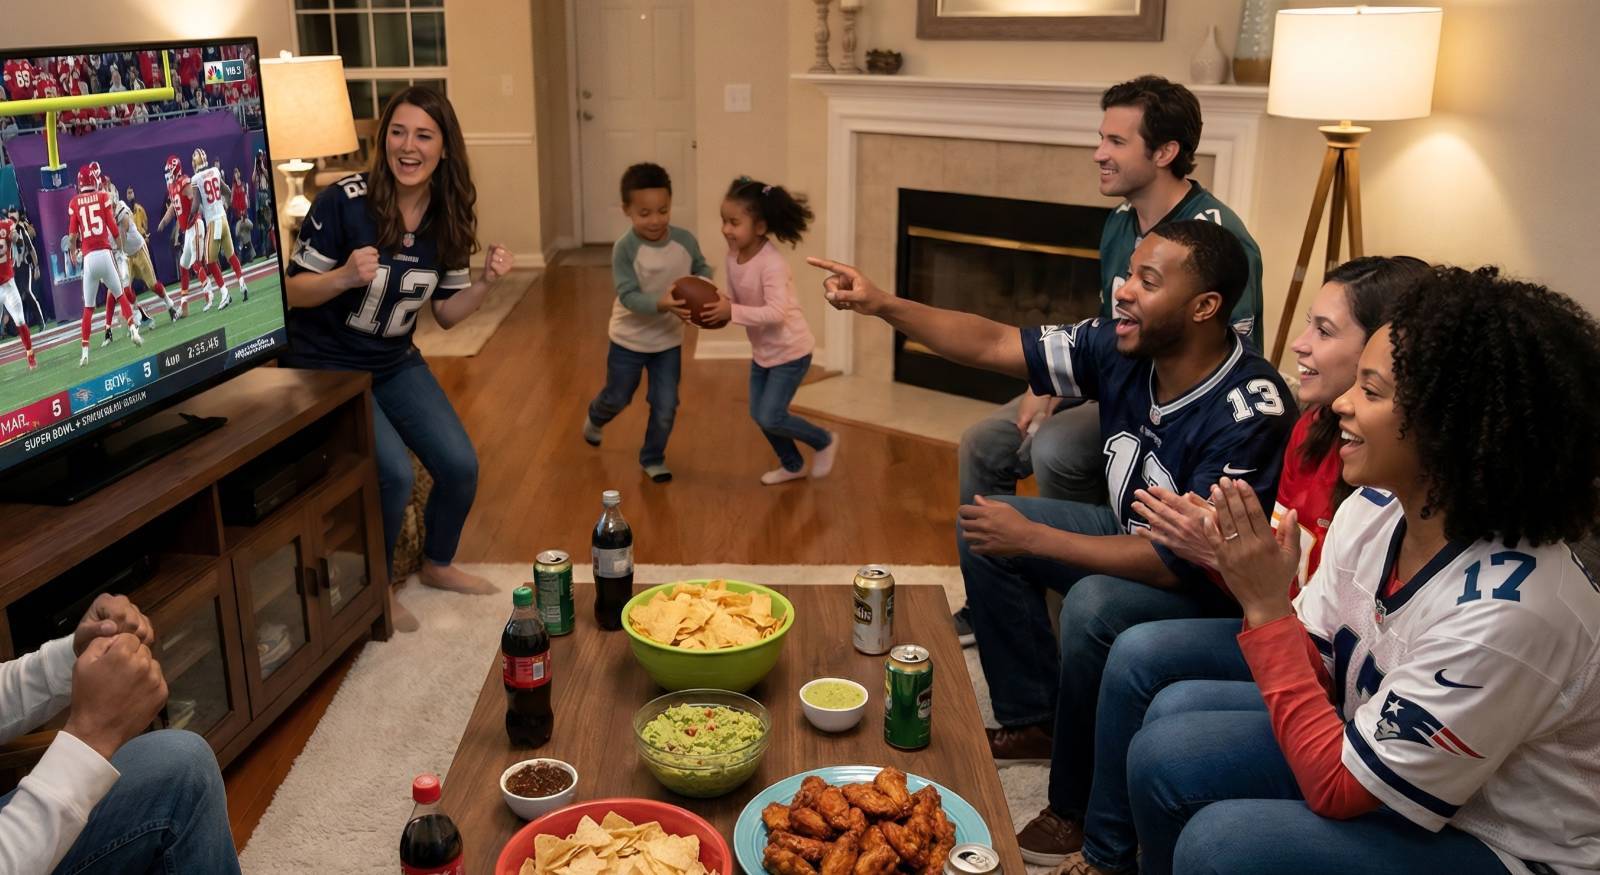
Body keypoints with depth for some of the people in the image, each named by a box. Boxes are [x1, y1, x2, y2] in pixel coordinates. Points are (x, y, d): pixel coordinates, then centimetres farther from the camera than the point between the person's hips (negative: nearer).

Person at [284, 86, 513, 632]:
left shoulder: (448, 219, -5)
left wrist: (485, 283, -16)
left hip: (396, 364, 6)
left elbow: (447, 314, 2)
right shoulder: (343, 202, -21)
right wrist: (344, 276, -34)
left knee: (460, 466, -2)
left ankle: (437, 565, 28)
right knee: (393, 473, -20)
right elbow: (292, 292, -16)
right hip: (327, 368, -5)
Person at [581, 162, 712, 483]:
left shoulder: (685, 239, -14)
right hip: (629, 339, -2)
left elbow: (702, 268, 3)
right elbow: (628, 296, -27)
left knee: (665, 407, 5)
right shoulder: (625, 248, -24)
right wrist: (662, 304, -44)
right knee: (617, 398, 19)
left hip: (669, 340, 2)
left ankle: (653, 458, 29)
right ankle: (595, 419, 54)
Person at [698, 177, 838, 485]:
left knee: (770, 417, -8)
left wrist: (732, 312, -39)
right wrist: (718, 308, -15)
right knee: (759, 414, 14)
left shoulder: (772, 263, -28)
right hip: (762, 351, 8)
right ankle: (792, 465, 35)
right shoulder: (733, 255, -4)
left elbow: (776, 313, -36)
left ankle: (824, 441, 17)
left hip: (790, 351, -8)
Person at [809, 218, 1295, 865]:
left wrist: (1032, 538, -28)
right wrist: (882, 305, -16)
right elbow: (993, 345, -8)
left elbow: (1180, 563, -33)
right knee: (984, 528, 1)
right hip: (1134, 537, 8)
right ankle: (1032, 721, 13)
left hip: (1213, 588, -8)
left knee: (1094, 607, -34)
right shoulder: (1120, 348, -13)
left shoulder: (1250, 413, -32)